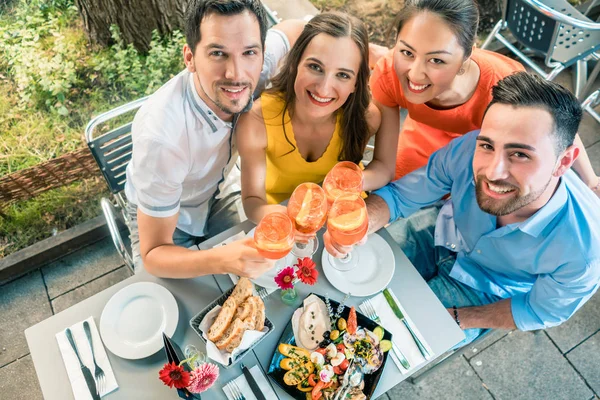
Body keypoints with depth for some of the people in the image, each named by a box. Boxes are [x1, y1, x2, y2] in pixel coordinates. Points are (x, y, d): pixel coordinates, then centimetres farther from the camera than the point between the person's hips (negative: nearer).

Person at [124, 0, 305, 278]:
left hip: (219, 193, 4)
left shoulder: (253, 64, -28)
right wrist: (223, 261, -52)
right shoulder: (161, 136, -42)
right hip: (161, 217, -4)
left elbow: (292, 28, -2)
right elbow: (154, 255, -32)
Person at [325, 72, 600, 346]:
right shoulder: (468, 151, -34)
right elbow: (399, 195, -18)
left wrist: (457, 318, -14)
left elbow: (541, 311, -14)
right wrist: (360, 224, -39)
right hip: (441, 234, 2)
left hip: (482, 290, -1)